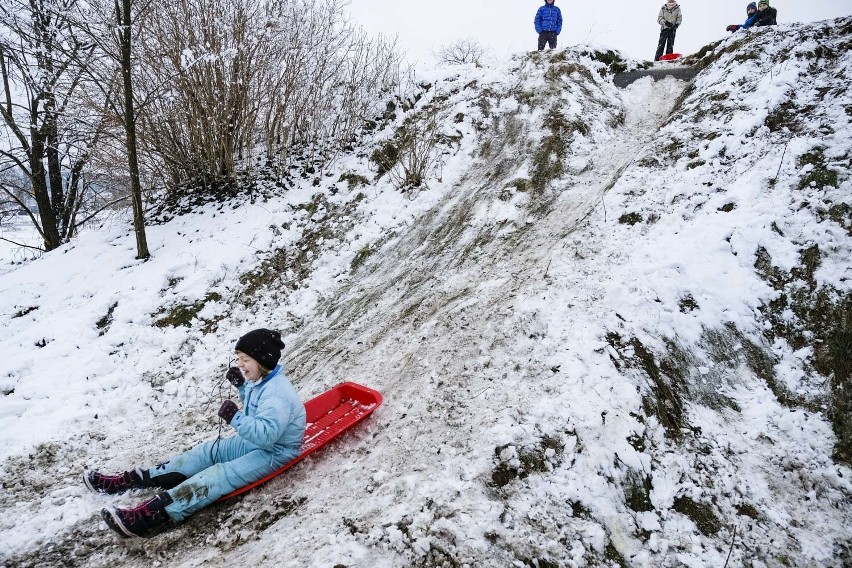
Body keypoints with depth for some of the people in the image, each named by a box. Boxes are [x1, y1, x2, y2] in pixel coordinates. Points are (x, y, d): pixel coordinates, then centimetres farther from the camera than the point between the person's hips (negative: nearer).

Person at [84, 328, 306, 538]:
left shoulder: (277, 394, -28)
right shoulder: (261, 380, 3)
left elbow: (266, 434, -36)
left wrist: (235, 417, -37)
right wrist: (242, 386, 3)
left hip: (274, 452, -10)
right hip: (254, 441, 10)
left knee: (219, 475, -24)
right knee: (206, 453, 3)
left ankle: (146, 518, -37)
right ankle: (125, 481, 2)